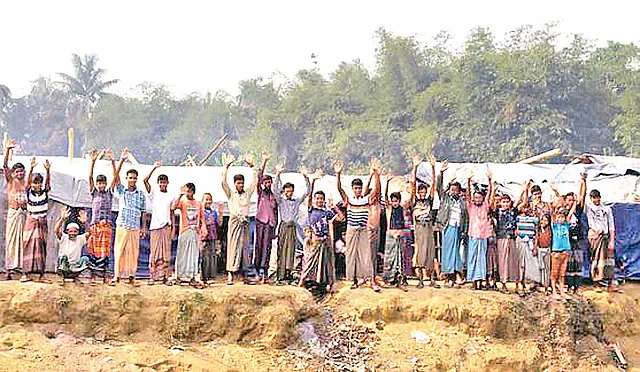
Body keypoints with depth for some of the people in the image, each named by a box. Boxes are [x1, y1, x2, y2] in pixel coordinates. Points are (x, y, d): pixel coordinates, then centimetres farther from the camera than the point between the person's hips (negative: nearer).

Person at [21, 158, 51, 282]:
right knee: (28, 245, -3)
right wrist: (31, 169, -32)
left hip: (42, 221, 1)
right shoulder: (29, 191, -1)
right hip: (30, 221, -1)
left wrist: (48, 170, -31)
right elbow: (28, 180, -15)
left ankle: (41, 273, 6)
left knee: (41, 246, 4)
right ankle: (25, 273, -2)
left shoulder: (45, 191, 1)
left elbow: (48, 181, -13)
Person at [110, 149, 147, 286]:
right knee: (119, 250, -2)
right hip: (122, 225, -1)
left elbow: (142, 212, 12)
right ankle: (117, 275, 2)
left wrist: (143, 227, 8)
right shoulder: (121, 190, 4)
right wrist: (122, 160, -18)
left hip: (135, 227, 1)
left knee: (133, 251, 4)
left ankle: (132, 276, 13)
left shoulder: (141, 194, 8)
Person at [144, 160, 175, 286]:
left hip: (166, 226, 2)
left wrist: (173, 228, 8)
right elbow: (145, 180, -9)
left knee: (166, 252, 1)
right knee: (154, 251, -2)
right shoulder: (154, 193, 5)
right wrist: (154, 168, -14)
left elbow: (171, 213, 14)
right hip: (155, 226, -2)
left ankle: (165, 276, 5)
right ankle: (152, 275, 3)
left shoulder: (171, 196, 12)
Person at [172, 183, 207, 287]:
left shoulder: (198, 203, 11)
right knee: (183, 253, 1)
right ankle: (179, 275, 12)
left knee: (194, 255, 3)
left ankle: (192, 277, 6)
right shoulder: (182, 201, 0)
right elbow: (173, 207, -20)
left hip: (196, 232, 3)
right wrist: (180, 195, -21)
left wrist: (204, 230, 1)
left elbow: (202, 218, 13)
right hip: (185, 231, -3)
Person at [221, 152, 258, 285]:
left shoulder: (247, 193, 13)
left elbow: (255, 181, 9)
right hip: (234, 222, -3)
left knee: (245, 248, 5)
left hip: (245, 223, 3)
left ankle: (245, 276, 8)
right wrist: (226, 167, -13)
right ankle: (230, 276, -6)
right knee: (233, 248, -6)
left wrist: (251, 166, 3)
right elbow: (223, 182, -8)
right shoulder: (231, 194, 6)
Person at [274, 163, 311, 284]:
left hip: (292, 227, 3)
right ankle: (281, 275, -5)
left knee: (291, 250, 3)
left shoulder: (297, 201, 14)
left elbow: (307, 192, 8)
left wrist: (305, 177, -4)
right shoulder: (281, 200, 6)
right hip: (283, 226, -3)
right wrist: (278, 175, -20)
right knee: (282, 251, -4)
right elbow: (277, 189, -8)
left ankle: (288, 273, 7)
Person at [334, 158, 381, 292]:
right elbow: (340, 189, -9)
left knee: (366, 254, -5)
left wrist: (376, 173, -21)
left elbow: (377, 188, -9)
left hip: (363, 231, -1)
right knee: (351, 255, 4)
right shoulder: (348, 200, 5)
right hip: (351, 231, 1)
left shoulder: (367, 199, 3)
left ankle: (371, 280, -7)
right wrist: (338, 174, -24)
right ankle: (355, 279, 12)